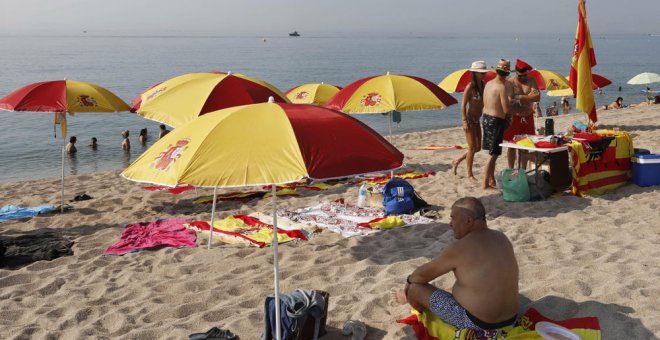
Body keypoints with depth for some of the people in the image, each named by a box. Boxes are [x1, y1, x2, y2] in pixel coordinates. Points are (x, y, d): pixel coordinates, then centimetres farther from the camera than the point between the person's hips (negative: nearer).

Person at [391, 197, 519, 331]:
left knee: (415, 288, 3)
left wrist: (409, 280, 15)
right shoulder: (501, 237, 2)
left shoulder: (459, 248, -20)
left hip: (475, 323, -8)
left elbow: (423, 274, -8)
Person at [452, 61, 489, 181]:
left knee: (478, 148, 13)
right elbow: (463, 105, -14)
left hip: (477, 121, 8)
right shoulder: (470, 87, -14)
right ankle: (469, 174, 10)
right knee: (472, 147, -2)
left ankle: (457, 161, 29)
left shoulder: (483, 85, 6)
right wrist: (465, 121, -19)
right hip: (470, 120, -8)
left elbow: (483, 102, 13)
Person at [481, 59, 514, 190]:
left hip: (486, 117, 9)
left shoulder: (488, 84, 7)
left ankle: (491, 180, 26)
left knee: (492, 152, 17)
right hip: (496, 121, -8)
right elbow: (506, 109, -18)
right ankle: (486, 183, -1)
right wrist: (510, 93, -8)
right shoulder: (502, 87, -17)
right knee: (494, 154, -3)